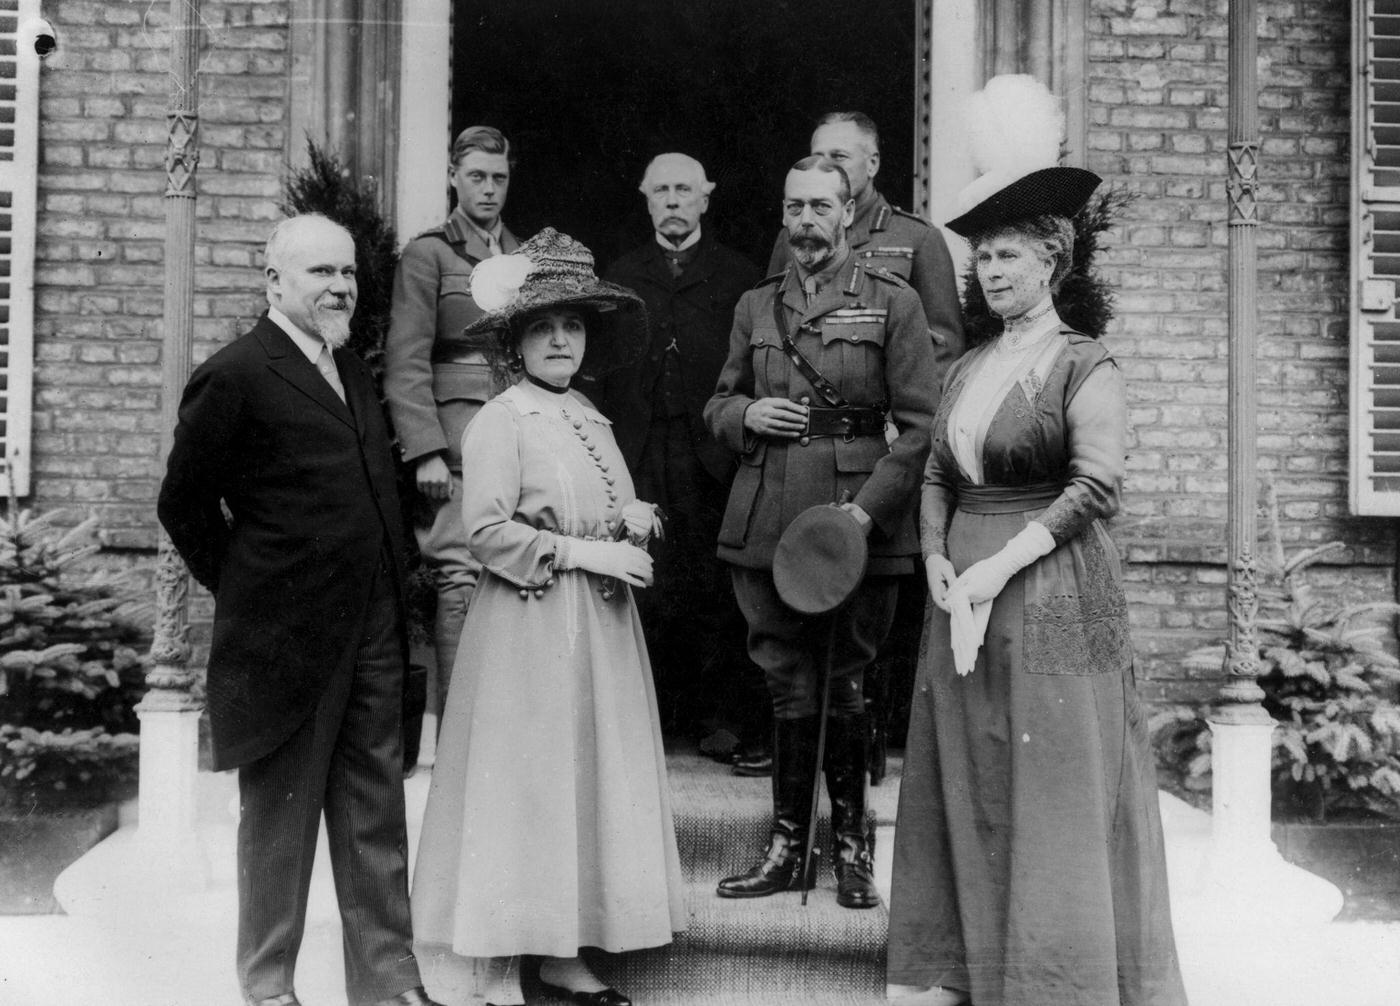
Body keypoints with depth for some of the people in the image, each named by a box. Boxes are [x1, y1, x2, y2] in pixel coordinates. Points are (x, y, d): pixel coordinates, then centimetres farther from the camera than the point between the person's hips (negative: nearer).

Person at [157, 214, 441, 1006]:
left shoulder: (355, 371, 13)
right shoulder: (236, 377, -11)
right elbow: (184, 503, -6)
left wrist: (393, 596, 12)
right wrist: (243, 586, -2)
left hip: (372, 641, 7)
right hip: (287, 640, -7)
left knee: (376, 817, 11)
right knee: (279, 818, 7)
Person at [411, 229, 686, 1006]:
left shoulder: (593, 420, 13)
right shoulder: (500, 420, -8)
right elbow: (485, 529, -16)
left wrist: (634, 524, -2)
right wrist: (579, 551, -17)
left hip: (600, 626, 7)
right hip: (529, 629, -7)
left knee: (591, 783, 9)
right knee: (520, 787, -2)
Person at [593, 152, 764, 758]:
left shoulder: (739, 277, 8)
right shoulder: (622, 276, 16)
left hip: (714, 457, -2)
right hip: (640, 458, 2)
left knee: (720, 594, -1)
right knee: (647, 592, -1)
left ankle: (736, 719, 6)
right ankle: (658, 714, 8)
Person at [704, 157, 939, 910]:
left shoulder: (893, 303, 1)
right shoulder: (754, 306, 14)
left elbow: (920, 425, -4)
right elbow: (717, 406, 22)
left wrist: (867, 508, -14)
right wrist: (745, 414, -2)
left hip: (859, 519, -3)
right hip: (767, 522, 3)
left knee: (848, 689, 4)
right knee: (789, 688, 7)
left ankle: (852, 847, 17)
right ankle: (787, 847, 15)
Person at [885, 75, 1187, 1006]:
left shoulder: (1085, 364, -5)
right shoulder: (970, 368, 14)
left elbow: (1097, 486, -14)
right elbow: (938, 476, 15)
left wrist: (1005, 561, -17)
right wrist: (937, 559, -2)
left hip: (1053, 594, -6)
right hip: (964, 601, 6)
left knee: (1053, 793, -2)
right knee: (965, 787, 9)